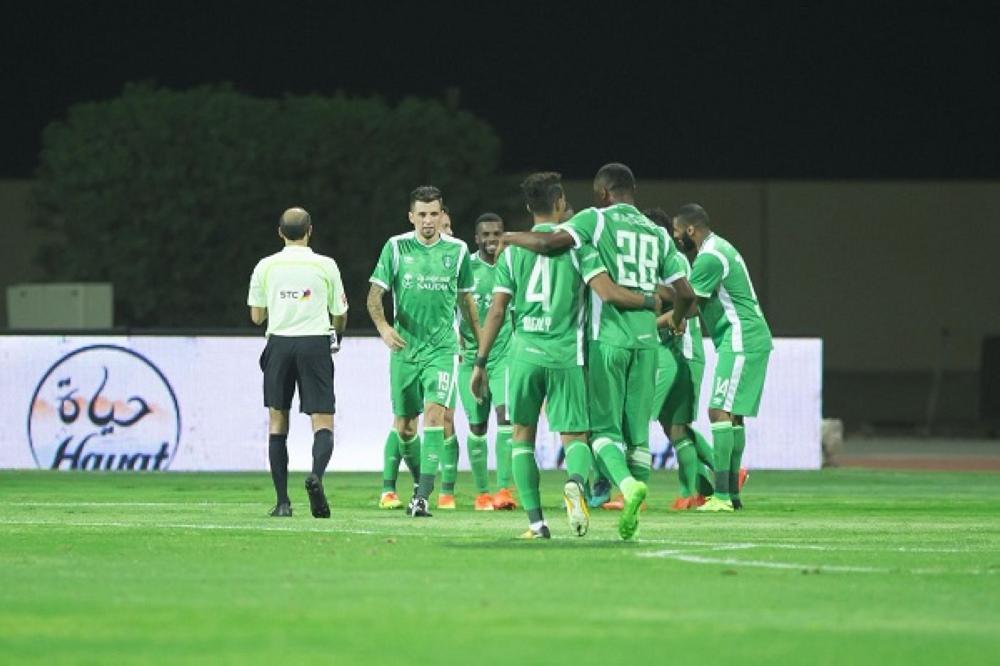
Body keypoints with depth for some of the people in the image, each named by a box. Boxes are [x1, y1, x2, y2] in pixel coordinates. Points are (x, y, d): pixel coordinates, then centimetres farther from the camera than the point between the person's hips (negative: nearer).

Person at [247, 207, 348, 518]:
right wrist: (337, 334, 35)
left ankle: (282, 501, 2)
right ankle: (316, 474, -31)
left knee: (277, 422, 9)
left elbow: (256, 316, 11)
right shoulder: (326, 266, 3)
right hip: (315, 344, -1)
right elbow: (339, 317, 11)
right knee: (323, 423, -1)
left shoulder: (265, 267, 4)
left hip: (279, 344, 1)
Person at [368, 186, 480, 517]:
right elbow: (375, 294, -3)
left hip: (442, 347, -1)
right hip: (404, 347, 1)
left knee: (435, 413, -18)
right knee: (404, 425, 8)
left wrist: (480, 339, 22)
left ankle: (422, 497, -23)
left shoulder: (457, 250, 5)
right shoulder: (396, 247, 1)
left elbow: (465, 299, 17)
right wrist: (383, 327, -21)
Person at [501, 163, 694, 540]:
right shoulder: (656, 234, 14)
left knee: (604, 427, 0)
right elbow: (685, 292, 13)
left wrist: (512, 238, 2)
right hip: (645, 340, 4)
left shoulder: (596, 219, -1)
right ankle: (632, 515, 3)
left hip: (607, 339, -4)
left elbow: (550, 243, -17)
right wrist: (676, 320, 35)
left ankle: (627, 482, -26)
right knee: (638, 431, 7)